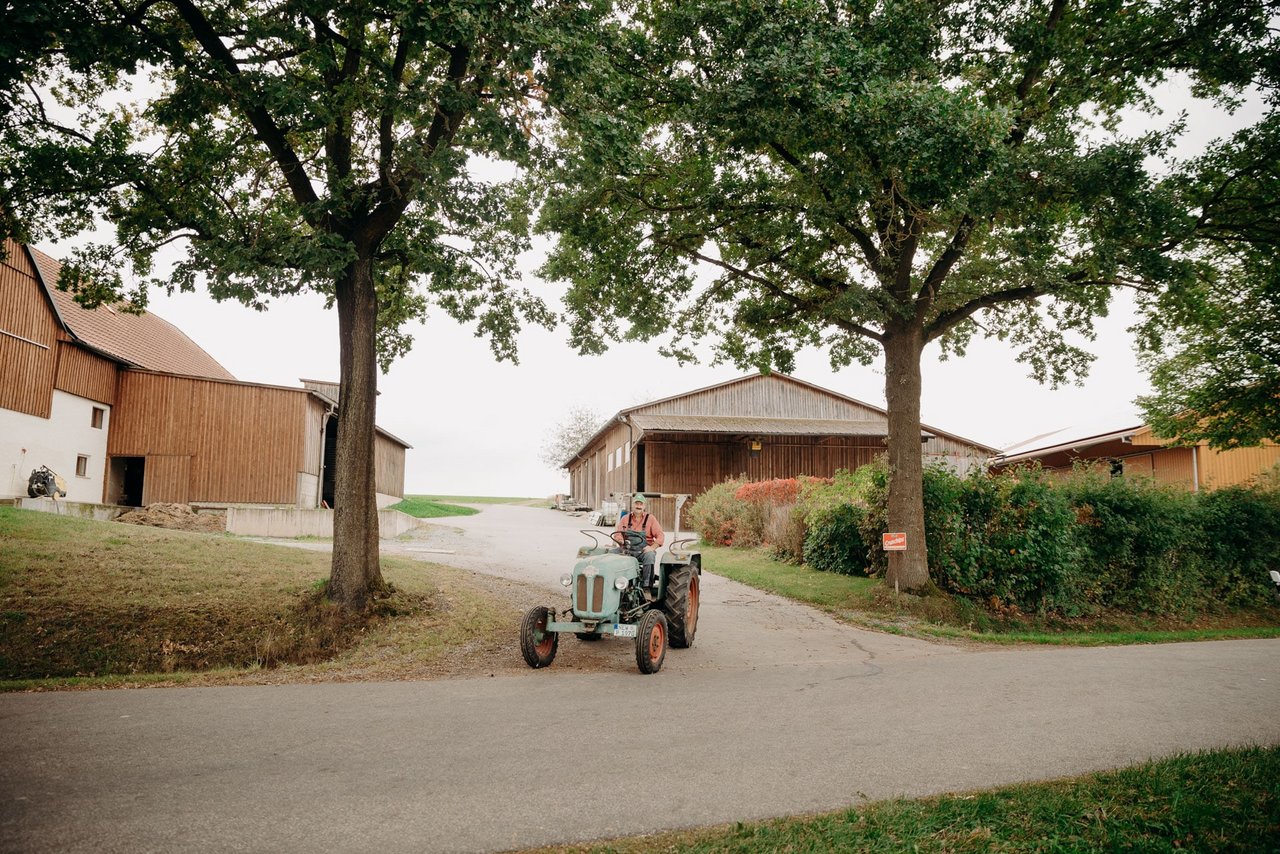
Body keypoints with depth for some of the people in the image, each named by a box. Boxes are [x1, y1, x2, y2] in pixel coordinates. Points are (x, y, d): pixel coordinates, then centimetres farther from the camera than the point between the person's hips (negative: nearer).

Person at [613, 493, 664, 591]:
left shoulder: (650, 518, 7)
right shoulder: (625, 518, 14)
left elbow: (660, 536, -1)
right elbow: (617, 533, 5)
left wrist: (652, 547, -19)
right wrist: (621, 541, -18)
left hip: (644, 550, -2)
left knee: (650, 555, -36)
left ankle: (646, 586, -30)